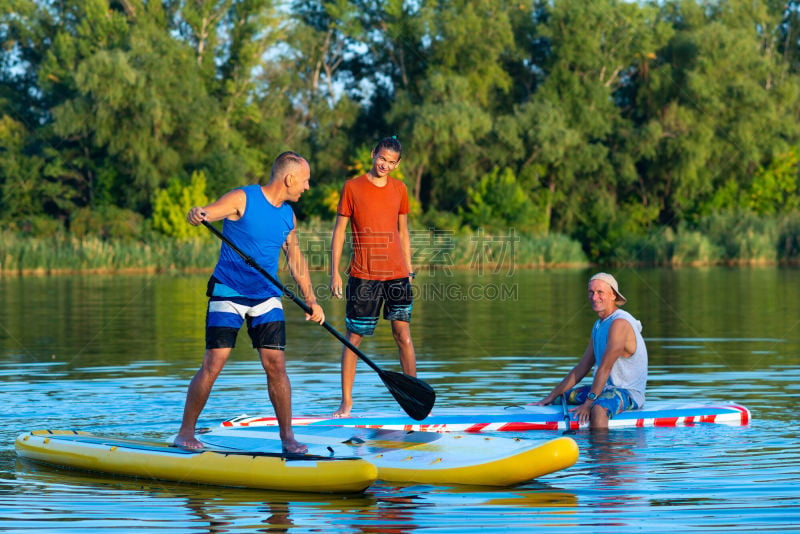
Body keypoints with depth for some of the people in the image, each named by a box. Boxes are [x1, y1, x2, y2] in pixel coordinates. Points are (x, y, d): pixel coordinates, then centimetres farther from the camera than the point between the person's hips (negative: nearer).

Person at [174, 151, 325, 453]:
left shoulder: (288, 215, 9)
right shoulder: (242, 199, -10)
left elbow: (295, 259, 18)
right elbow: (204, 214, -18)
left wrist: (311, 300, 11)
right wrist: (196, 214, -43)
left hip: (266, 297, 5)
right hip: (228, 293, -5)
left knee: (276, 365, -3)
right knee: (213, 364, -9)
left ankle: (287, 436, 5)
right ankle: (186, 432, 3)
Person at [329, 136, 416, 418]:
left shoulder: (399, 189, 10)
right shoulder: (352, 187, 0)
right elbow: (339, 231, 2)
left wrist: (409, 268, 14)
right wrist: (334, 273, -3)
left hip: (396, 273, 3)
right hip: (363, 275, -3)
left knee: (403, 335, 1)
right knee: (354, 337, 0)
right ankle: (346, 402, 8)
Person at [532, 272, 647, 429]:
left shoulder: (619, 323, -17)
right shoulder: (598, 325, 14)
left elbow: (605, 368, -23)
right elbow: (582, 368, 16)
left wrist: (588, 403, -26)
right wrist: (552, 396, 12)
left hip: (629, 393, -10)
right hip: (606, 388, 10)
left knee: (598, 409, -40)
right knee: (561, 398, 15)